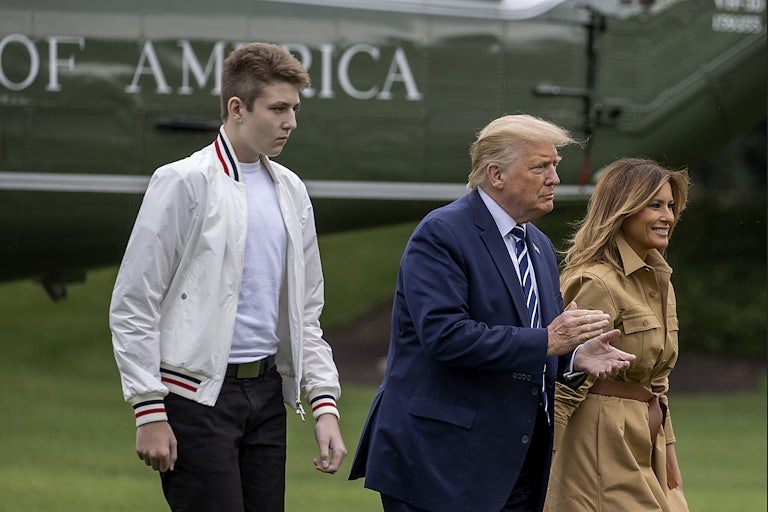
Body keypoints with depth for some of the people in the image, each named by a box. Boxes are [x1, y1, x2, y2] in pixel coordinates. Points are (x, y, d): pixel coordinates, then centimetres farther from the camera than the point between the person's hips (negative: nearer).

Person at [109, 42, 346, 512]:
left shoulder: (291, 192, 13)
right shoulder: (185, 183, -6)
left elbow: (305, 314, 19)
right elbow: (133, 306, -8)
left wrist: (325, 403, 7)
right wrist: (149, 411, -13)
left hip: (267, 393, 6)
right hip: (198, 396, -6)